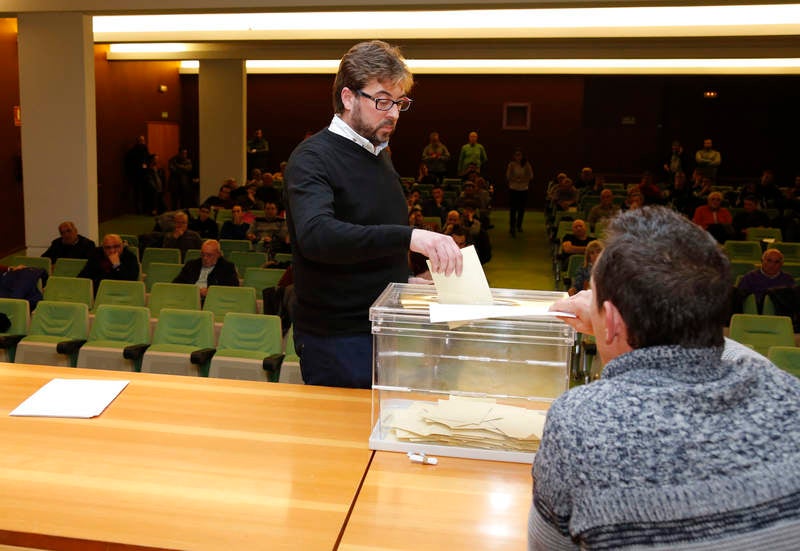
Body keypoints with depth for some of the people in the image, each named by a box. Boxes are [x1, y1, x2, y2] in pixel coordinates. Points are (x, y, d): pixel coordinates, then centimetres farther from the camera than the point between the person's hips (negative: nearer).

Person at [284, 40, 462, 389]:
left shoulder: (380, 153, 12)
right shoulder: (313, 157, -15)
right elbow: (315, 235, -34)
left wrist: (405, 280, 9)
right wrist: (407, 237, -42)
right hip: (336, 340, -8)